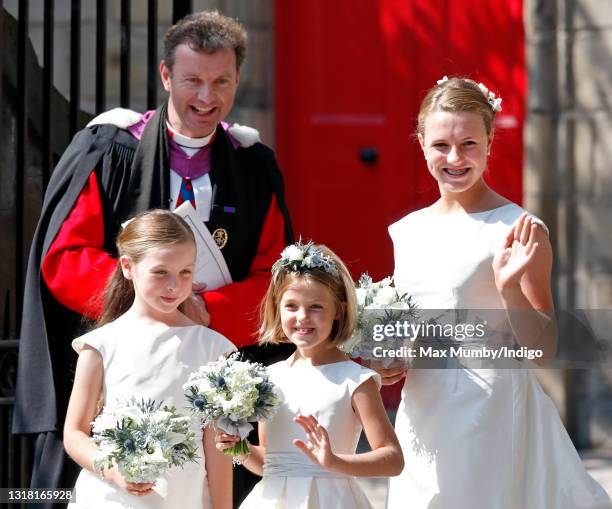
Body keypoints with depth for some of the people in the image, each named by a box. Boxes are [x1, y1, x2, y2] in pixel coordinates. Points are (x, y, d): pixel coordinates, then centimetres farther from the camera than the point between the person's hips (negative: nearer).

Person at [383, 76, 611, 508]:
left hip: (493, 412, -5)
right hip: (423, 420, 5)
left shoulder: (518, 232, -9)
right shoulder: (406, 232, 8)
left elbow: (544, 350, -9)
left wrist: (509, 287, -23)